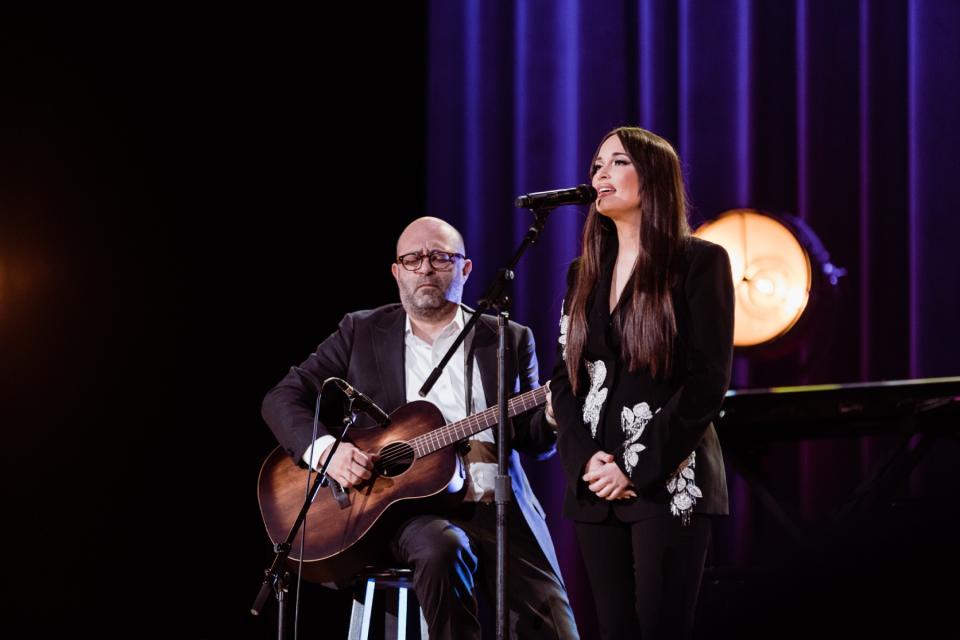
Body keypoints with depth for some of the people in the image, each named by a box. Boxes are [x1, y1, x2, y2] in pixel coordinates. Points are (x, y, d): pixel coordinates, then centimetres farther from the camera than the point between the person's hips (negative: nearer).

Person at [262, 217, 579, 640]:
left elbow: (534, 439, 9)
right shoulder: (362, 332, 11)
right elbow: (283, 398, 7)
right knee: (443, 546, -36)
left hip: (496, 510, 1)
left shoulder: (509, 340, 14)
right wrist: (325, 449, -12)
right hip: (398, 504, -1)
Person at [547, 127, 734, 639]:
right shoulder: (585, 272, 15)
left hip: (668, 482, -5)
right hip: (595, 486, 5)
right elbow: (564, 377, 12)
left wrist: (637, 469, -14)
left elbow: (708, 381, -9)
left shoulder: (700, 262, -2)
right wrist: (586, 459, -6)